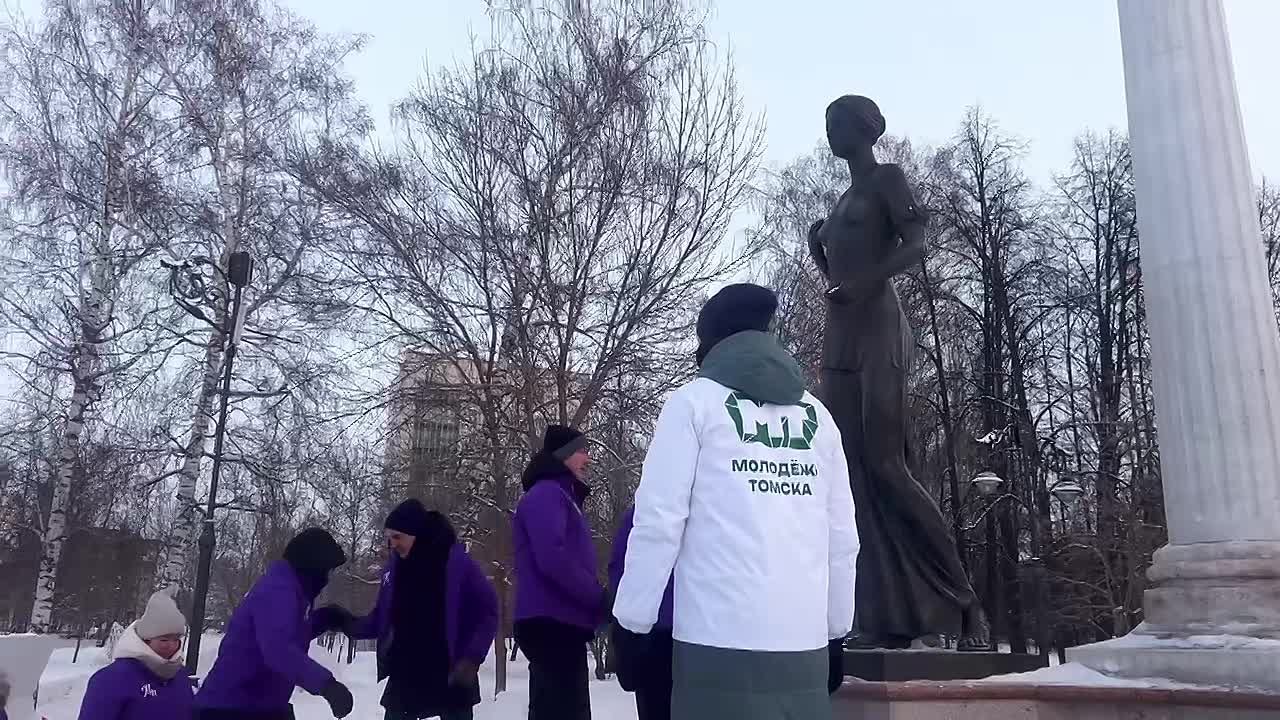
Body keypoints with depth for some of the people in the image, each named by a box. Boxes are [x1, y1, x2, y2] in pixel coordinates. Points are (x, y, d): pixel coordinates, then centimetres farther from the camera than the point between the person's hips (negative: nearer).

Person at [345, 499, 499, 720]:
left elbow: (488, 612, -9)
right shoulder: (395, 566, 2)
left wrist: (471, 659, -18)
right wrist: (350, 625, -6)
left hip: (450, 676, -5)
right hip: (404, 677, 5)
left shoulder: (457, 561, -12)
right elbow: (381, 618, 12)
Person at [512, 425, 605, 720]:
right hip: (553, 623, -10)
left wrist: (593, 602, 8)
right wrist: (599, 599, -14)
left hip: (558, 624, 10)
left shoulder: (564, 497, 23)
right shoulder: (546, 494, -8)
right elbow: (552, 559, -22)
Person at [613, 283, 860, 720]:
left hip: (719, 638, -4)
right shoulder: (817, 415, 16)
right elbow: (842, 538, 12)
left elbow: (659, 521, -4)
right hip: (805, 640, 4)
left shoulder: (695, 402, 4)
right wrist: (836, 630, 20)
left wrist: (633, 619, 2)